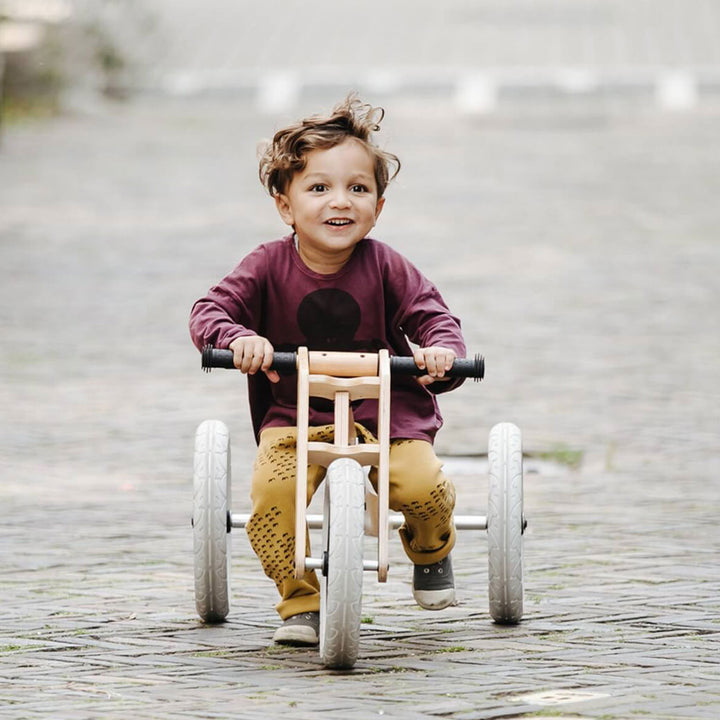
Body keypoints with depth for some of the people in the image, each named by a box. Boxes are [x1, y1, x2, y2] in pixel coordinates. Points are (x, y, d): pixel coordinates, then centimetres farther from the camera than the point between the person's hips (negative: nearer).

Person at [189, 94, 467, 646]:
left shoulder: (386, 268, -5)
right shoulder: (269, 267, -6)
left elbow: (435, 317, -5)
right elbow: (210, 310, -9)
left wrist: (440, 351, -29)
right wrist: (239, 339, -31)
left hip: (386, 410, 0)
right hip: (294, 415, 0)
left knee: (423, 486, -23)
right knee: (273, 490, -28)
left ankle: (432, 555, 15)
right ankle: (301, 602, -8)